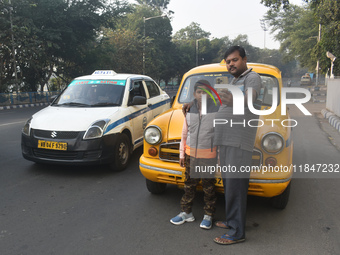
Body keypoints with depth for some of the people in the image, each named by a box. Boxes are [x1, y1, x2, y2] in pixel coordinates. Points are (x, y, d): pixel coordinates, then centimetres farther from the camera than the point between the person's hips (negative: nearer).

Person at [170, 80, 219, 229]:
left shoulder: (217, 110, -7)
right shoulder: (189, 110, 3)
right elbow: (185, 133, 9)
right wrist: (182, 153, 10)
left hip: (209, 156, -3)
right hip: (191, 155, 4)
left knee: (209, 188, 9)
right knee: (189, 185, 14)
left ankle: (208, 216, 24)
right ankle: (186, 213, 29)